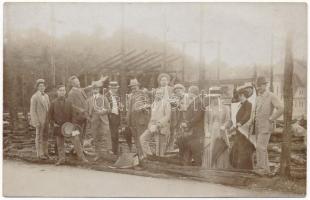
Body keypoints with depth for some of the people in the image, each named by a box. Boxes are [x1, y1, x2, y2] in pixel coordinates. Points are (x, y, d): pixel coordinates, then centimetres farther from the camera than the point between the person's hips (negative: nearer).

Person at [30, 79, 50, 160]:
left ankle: (45, 153, 18)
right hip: (39, 120, -6)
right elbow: (32, 111, -11)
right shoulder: (34, 97, -9)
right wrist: (36, 122, -17)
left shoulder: (46, 96, 11)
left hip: (46, 120, 6)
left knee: (45, 137, 10)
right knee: (39, 137, 1)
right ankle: (40, 154, 8)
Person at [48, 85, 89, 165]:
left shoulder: (68, 102, 4)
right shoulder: (53, 103, 1)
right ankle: (61, 159, 23)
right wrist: (53, 123, -5)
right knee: (60, 144, 8)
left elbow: (72, 114, 9)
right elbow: (50, 115, 7)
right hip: (58, 126, 0)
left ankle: (82, 157, 1)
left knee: (76, 140, -6)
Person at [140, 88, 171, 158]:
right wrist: (151, 125, 0)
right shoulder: (153, 104, 17)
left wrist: (158, 125, -19)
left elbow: (167, 117, -12)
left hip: (162, 127, -6)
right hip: (153, 126, 6)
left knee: (160, 148, -5)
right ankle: (147, 155, -2)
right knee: (143, 137, -9)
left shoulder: (166, 103, -4)